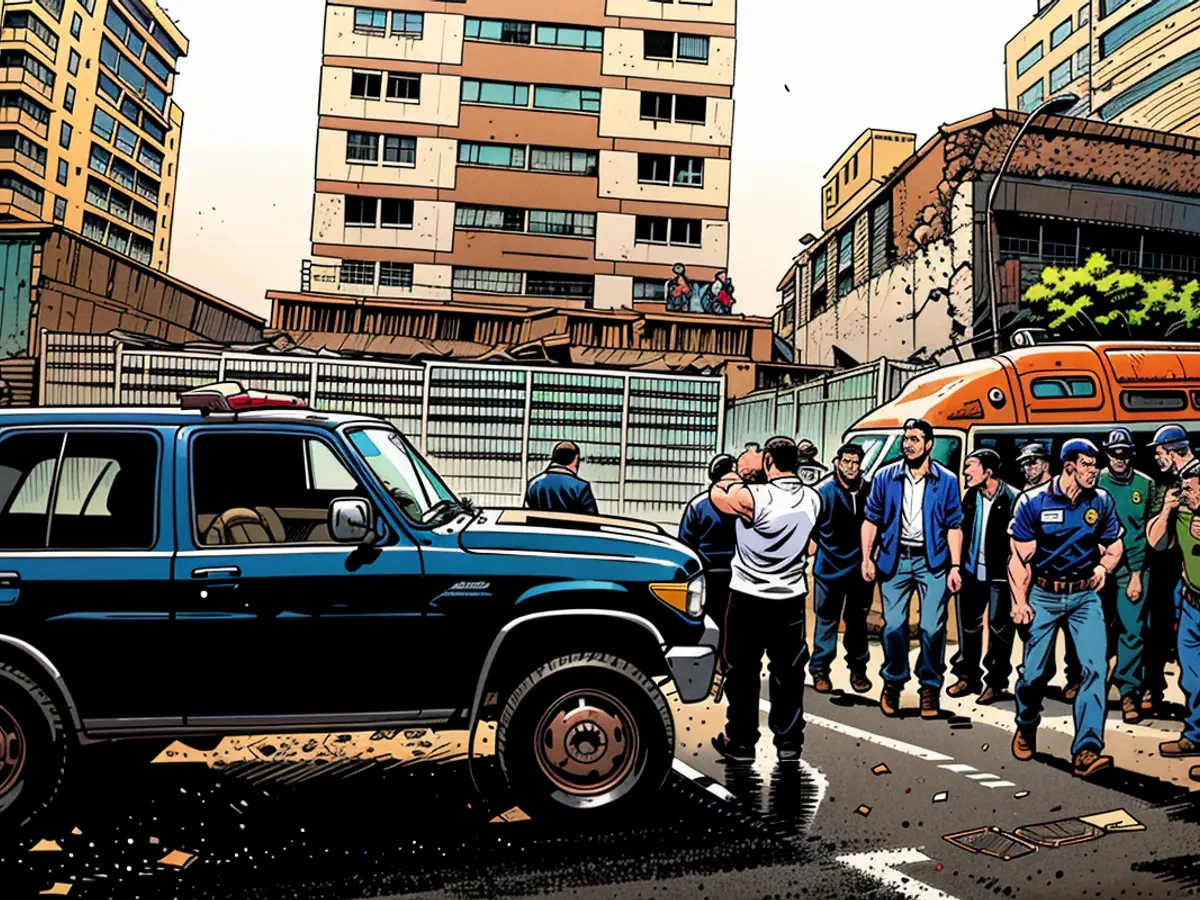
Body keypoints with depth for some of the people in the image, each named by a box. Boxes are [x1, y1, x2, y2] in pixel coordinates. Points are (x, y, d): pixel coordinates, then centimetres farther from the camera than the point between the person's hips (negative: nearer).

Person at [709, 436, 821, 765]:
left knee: (742, 671, 8)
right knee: (788, 671, 12)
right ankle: (789, 742, 20)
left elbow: (717, 493, -5)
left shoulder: (754, 496, -21)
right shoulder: (812, 498, -3)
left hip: (749, 598, -4)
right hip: (791, 598, 5)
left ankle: (741, 742, 16)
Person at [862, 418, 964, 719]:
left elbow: (954, 525, 2)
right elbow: (871, 520, 5)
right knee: (894, 625, 1)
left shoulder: (946, 481, 0)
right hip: (895, 558, 1)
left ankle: (930, 687, 14)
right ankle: (893, 682, 19)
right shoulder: (885, 477, 2)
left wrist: (955, 566, -5)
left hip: (932, 561, -1)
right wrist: (867, 558, -2)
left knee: (932, 627, -3)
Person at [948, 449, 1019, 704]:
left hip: (999, 574, -6)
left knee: (999, 628, 4)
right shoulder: (971, 495, 6)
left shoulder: (1012, 498, -14)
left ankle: (996, 682, 15)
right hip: (972, 570, 6)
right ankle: (969, 676, 24)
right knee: (968, 624, 12)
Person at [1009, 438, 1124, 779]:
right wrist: (1020, 602, -9)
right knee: (1034, 672, 5)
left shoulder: (1102, 502, 0)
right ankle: (1026, 726, 34)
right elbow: (1020, 557, -6)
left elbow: (1113, 547, 13)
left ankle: (1087, 751, -13)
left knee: (1095, 667, -14)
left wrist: (1103, 566, -9)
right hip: (1043, 595, -2)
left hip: (1085, 596, 2)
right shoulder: (1033, 502, -8)